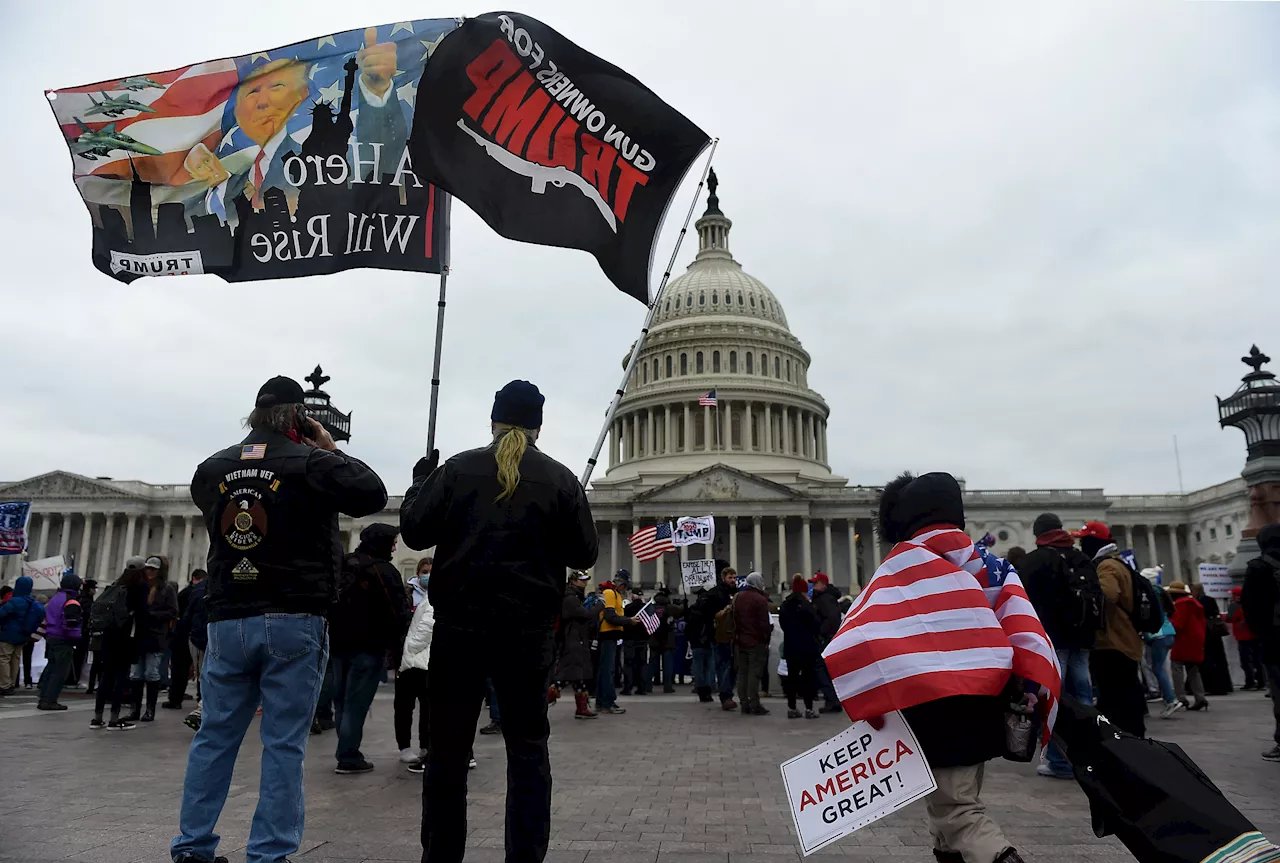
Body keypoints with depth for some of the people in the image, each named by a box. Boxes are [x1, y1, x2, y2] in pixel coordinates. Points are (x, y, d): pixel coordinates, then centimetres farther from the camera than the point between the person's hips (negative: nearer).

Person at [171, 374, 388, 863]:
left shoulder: (212, 469, 7)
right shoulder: (310, 462, -9)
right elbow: (373, 495, -9)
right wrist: (330, 451, 1)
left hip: (227, 621, 5)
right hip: (293, 622, -4)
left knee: (214, 737, 15)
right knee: (283, 744, 2)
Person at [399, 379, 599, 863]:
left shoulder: (457, 470, -1)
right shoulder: (560, 479, 0)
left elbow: (414, 532, 1)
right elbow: (585, 554, 2)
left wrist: (420, 481, 16)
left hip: (460, 626, 0)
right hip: (529, 631, 0)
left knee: (448, 748, 12)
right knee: (528, 748, 9)